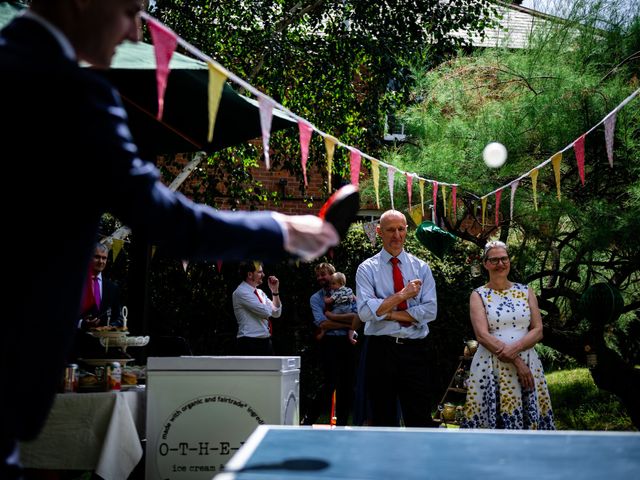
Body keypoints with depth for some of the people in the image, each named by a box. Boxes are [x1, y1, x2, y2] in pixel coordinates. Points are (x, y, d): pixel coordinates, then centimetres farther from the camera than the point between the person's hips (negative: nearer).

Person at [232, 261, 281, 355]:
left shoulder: (259, 292, 15)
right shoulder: (241, 292, -13)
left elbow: (277, 313, 14)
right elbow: (266, 312, -21)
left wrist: (275, 291, 6)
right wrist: (271, 306, 3)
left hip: (265, 342, 9)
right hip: (250, 344, -9)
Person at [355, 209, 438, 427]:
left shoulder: (421, 267, 9)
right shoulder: (367, 269, 2)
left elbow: (430, 310, -4)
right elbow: (365, 311, -12)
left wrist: (388, 313, -10)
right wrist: (403, 295, -12)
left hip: (414, 350, 1)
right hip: (380, 350, -1)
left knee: (420, 417, 1)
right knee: (383, 418, 9)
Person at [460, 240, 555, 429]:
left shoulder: (526, 292, 11)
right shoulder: (478, 295, 3)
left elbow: (538, 331, 4)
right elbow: (482, 336, -8)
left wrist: (515, 348, -15)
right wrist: (516, 362, -14)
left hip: (528, 363, 2)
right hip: (490, 367, -2)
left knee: (529, 416, 0)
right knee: (493, 417, -4)